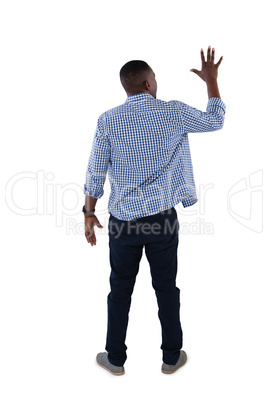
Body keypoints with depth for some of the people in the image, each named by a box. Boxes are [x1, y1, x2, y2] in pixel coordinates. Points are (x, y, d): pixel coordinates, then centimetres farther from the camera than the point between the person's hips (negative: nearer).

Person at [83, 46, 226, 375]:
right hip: (163, 218, 0)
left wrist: (89, 213, 8)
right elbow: (215, 121, 12)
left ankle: (115, 358, 29)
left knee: (120, 290, 14)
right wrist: (212, 80, 23)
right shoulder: (174, 113, -5)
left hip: (123, 220, 0)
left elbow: (95, 173, -3)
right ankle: (172, 357, 30)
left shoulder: (108, 120, -5)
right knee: (167, 288, 14)